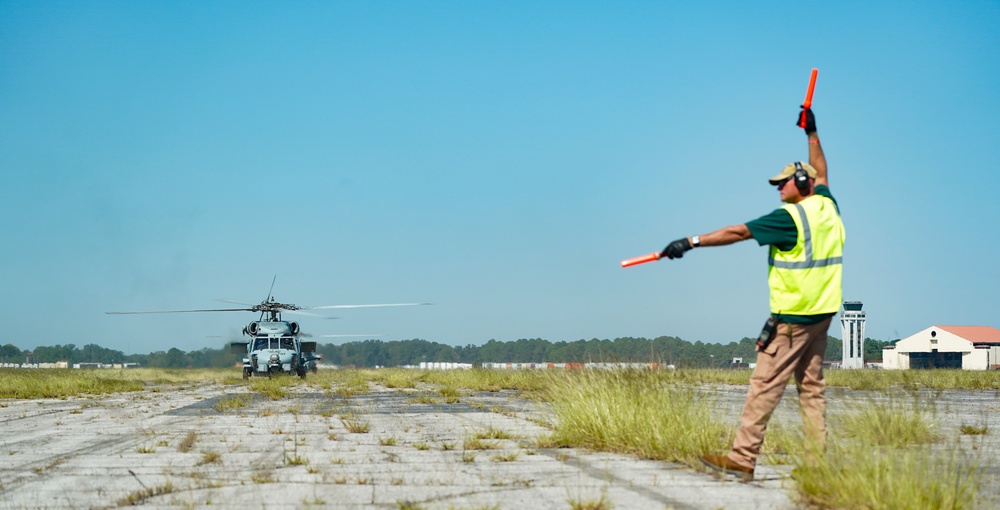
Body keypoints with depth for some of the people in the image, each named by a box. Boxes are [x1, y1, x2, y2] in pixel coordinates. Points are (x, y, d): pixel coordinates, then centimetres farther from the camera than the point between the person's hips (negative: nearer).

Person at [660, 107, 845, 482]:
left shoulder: (790, 217, -13)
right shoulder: (827, 206, 9)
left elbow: (738, 232, -17)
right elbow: (821, 173, 29)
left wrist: (692, 242, -17)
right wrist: (812, 134, 40)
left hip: (792, 317, -9)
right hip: (822, 313, 9)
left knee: (765, 385, -8)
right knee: (812, 386, 11)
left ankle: (742, 459, -9)